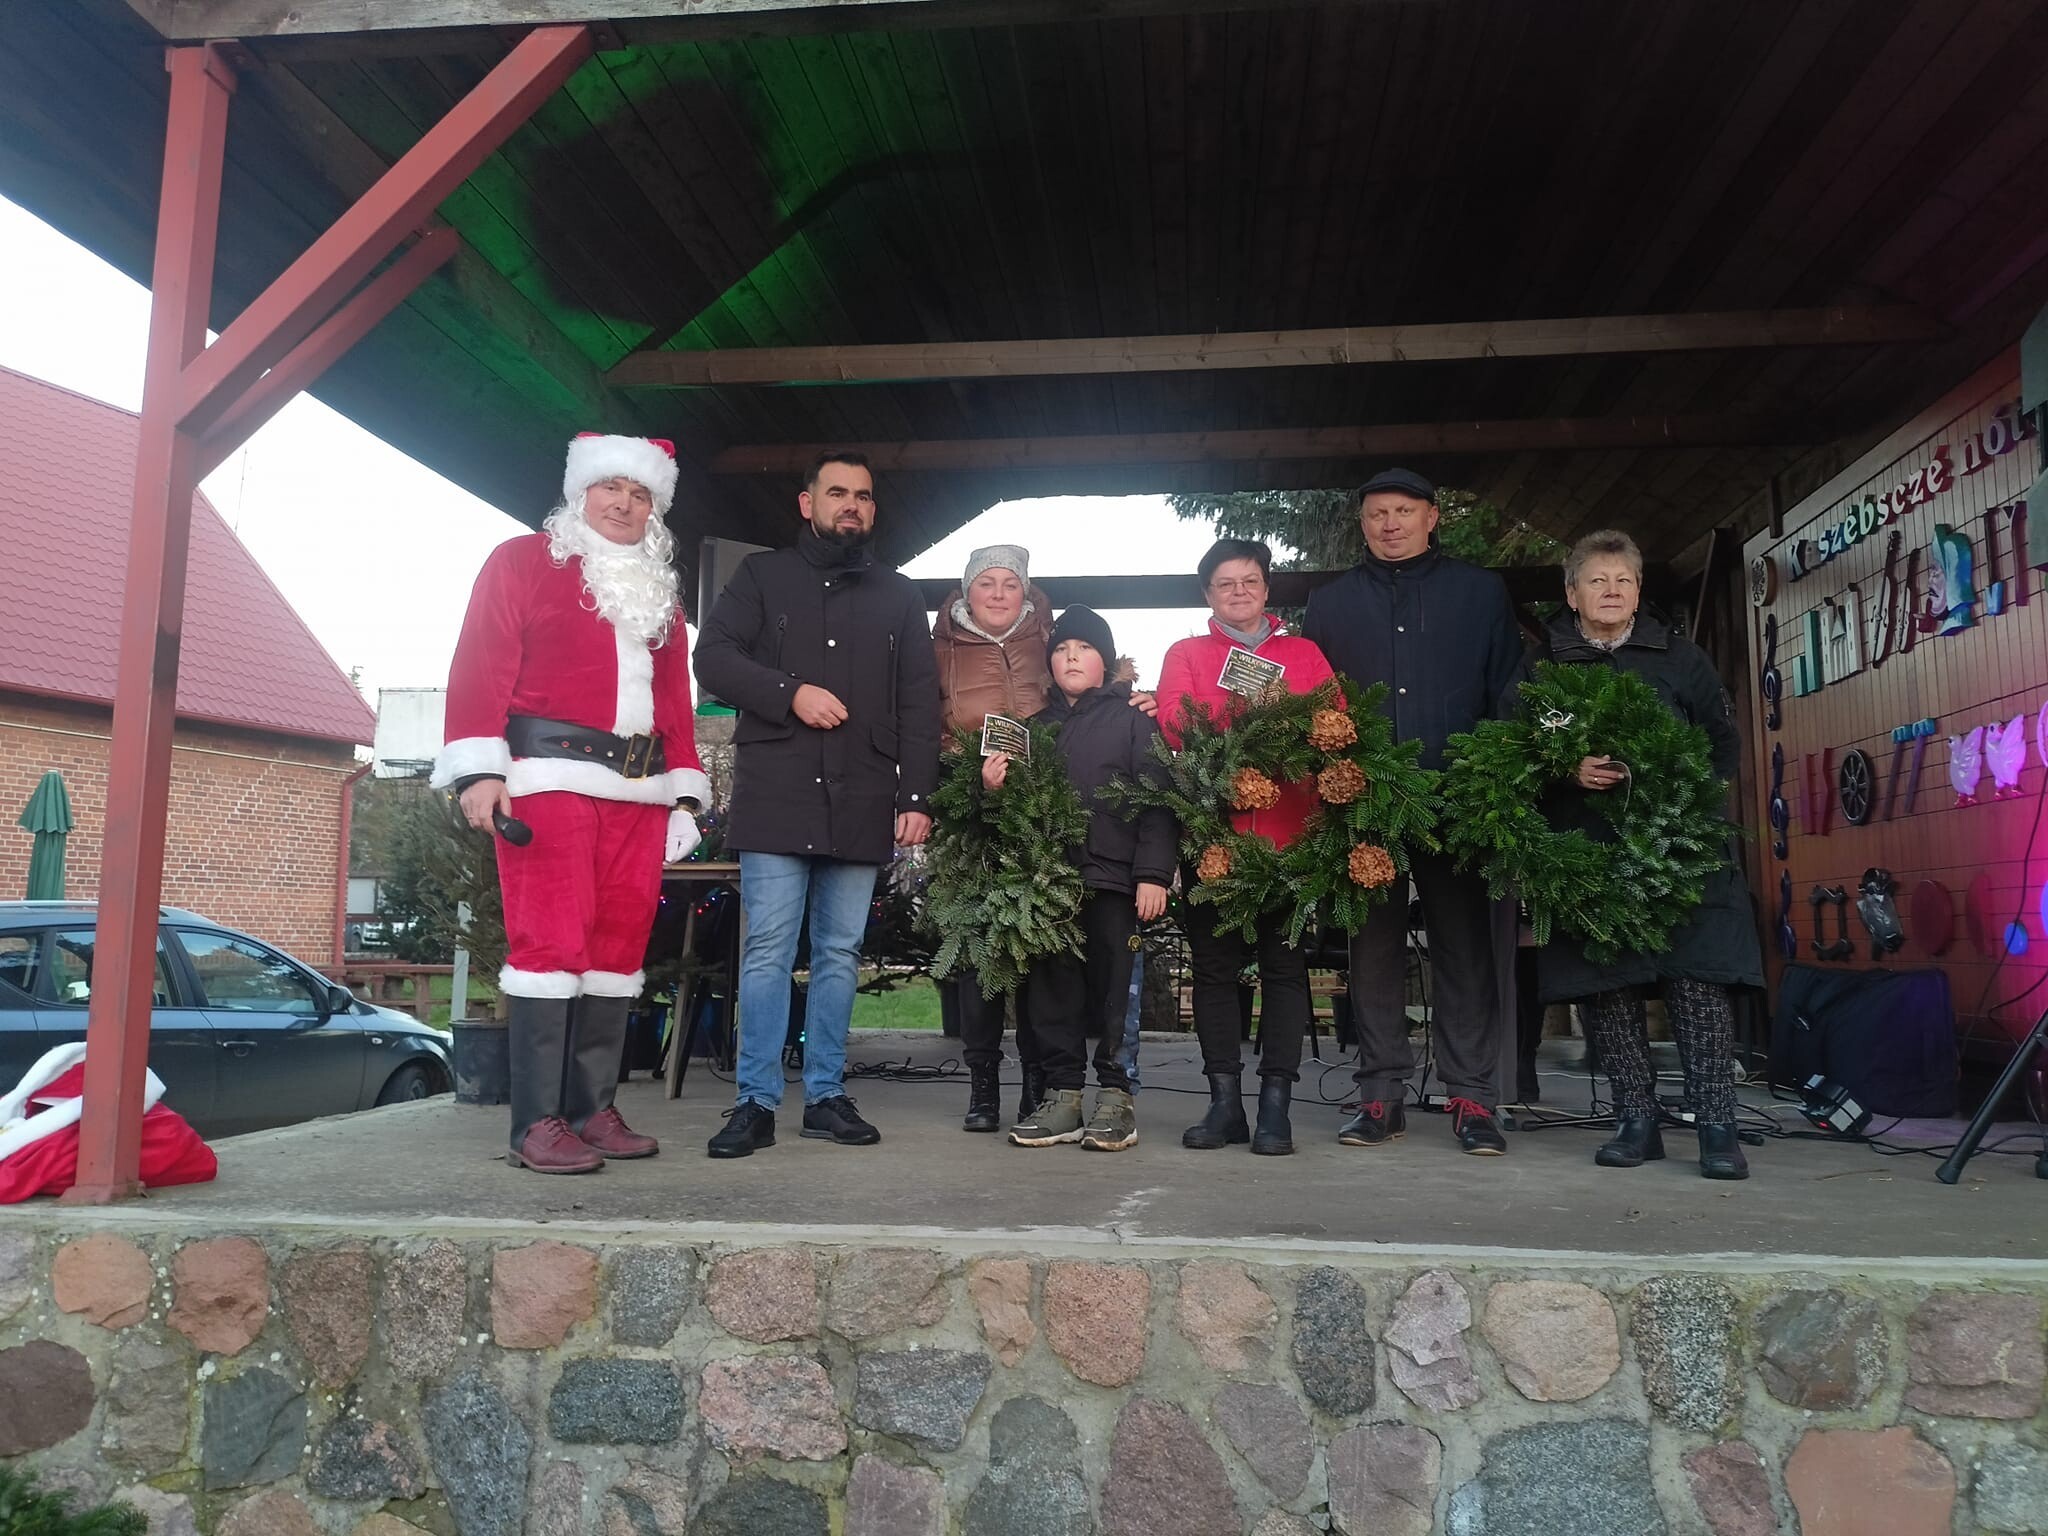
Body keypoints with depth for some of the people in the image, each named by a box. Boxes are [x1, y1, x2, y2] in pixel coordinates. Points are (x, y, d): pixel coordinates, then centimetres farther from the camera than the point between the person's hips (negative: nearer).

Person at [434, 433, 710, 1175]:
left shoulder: (659, 592, 22)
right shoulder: (521, 561, 6)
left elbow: (675, 697, 18)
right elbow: (480, 667, -4)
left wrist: (684, 791, 11)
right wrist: (480, 769, -14)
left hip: (639, 789, 6)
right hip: (549, 781, -5)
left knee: (618, 947, 4)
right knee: (552, 941, -10)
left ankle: (593, 1110, 12)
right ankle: (537, 1125, -6)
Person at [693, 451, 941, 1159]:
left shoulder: (899, 595, 17)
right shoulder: (762, 575, 12)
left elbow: (919, 702, 11)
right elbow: (713, 656, 1)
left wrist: (917, 795, 0)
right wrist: (791, 693, -12)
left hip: (862, 803, 2)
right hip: (776, 796, -2)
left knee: (840, 953, 6)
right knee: (768, 949, -4)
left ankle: (826, 1095, 15)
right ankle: (756, 1101, 2)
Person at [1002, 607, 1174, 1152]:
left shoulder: (1132, 718, 7)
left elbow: (1155, 798, -2)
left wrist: (1153, 873, -11)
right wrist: (995, 786, -2)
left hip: (1111, 875, -4)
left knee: (1111, 985, -3)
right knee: (1053, 986, 3)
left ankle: (1115, 1097, 6)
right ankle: (1063, 1096, 10)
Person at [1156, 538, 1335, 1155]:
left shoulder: (1305, 654, 17)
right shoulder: (1185, 654, 15)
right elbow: (1172, 723, -3)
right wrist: (1240, 705, -16)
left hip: (1289, 831, 0)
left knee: (1284, 965, 0)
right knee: (1214, 965, 2)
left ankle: (1276, 1104, 4)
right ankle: (1224, 1101, 8)